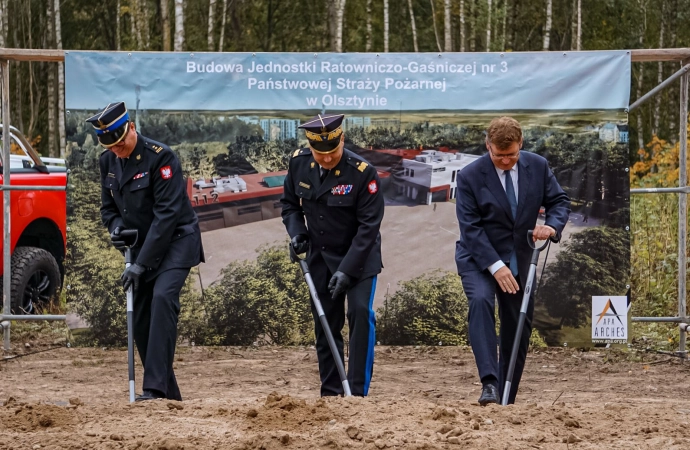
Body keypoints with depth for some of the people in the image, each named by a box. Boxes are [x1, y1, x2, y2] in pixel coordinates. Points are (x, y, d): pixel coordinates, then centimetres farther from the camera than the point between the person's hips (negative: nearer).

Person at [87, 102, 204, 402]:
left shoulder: (160, 157, -20)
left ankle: (155, 387, -33)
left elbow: (167, 214, -23)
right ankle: (169, 395, 13)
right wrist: (115, 226, -11)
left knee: (162, 297, -28)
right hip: (141, 246, 7)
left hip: (176, 240, -7)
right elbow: (108, 206, 15)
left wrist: (141, 264, -25)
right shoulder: (108, 161, 1)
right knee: (140, 318, 3)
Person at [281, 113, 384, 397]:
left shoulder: (362, 172, -24)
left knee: (360, 312, -19)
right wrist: (296, 231, -9)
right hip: (320, 256, 5)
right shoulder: (299, 163, -9)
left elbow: (368, 227, -21)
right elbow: (290, 202, 10)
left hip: (360, 256, -4)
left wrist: (347, 269, -26)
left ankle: (357, 392, -17)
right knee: (325, 323, 6)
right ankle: (331, 393, 14)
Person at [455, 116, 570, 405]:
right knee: (480, 301, -32)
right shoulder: (470, 176, -15)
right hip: (478, 258, -4)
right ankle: (489, 384, -38)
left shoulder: (537, 167, -5)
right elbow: (470, 227, -17)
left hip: (519, 259, 4)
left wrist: (552, 226, -20)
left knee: (519, 328, 6)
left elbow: (559, 201, 3)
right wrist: (495, 265, -26)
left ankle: (506, 400, 17)